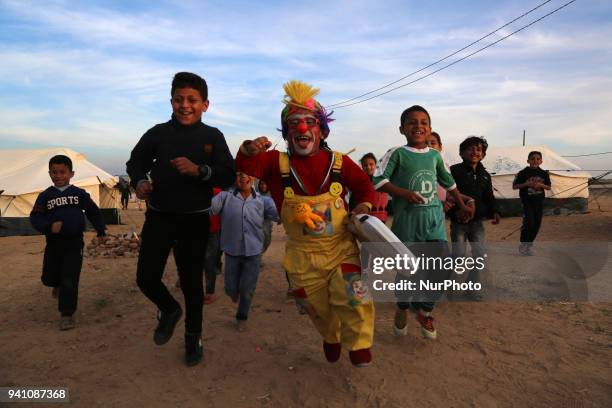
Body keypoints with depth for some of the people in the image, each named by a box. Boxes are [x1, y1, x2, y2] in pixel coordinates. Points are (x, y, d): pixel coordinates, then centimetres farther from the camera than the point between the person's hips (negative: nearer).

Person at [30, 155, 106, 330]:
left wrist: (100, 231, 9)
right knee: (49, 278, 12)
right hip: (53, 243, 2)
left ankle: (67, 315, 8)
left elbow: (93, 212, 8)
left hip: (74, 243, -2)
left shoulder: (80, 194, 0)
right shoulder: (45, 196, 0)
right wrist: (49, 226, -21)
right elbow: (35, 217, -3)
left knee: (70, 280, -4)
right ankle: (59, 285, 49)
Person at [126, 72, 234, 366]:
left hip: (194, 220, -1)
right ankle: (169, 310, 32)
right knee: (146, 277, -2)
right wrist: (140, 180, -10)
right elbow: (136, 162, 11)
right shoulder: (158, 133, 1)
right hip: (158, 217, 2)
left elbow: (228, 176, -9)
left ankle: (193, 337, 31)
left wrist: (198, 170, -25)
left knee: (192, 282, 7)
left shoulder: (213, 137, -2)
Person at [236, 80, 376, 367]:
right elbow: (246, 167, -18)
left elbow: (364, 185, 9)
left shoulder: (339, 162, -3)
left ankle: (358, 343, 12)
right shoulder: (277, 163, -4)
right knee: (317, 306, 17)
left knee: (352, 295, -17)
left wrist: (364, 204, -10)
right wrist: (248, 151, -40)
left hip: (341, 246, 0)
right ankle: (331, 337, 49)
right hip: (303, 254, 1)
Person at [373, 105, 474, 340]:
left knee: (442, 268, -2)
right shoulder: (397, 153, -3)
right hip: (406, 220, -4)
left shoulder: (435, 155, 11)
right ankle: (402, 308, 33)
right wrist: (404, 193, -20)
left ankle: (425, 310, 23)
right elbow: (377, 181, -12)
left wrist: (462, 205, 32)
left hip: (434, 219, 4)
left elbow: (448, 182, 25)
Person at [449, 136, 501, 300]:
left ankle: (472, 288, 18)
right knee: (458, 257, -4)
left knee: (480, 255, 3)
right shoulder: (454, 171, -9)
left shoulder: (485, 175, 10)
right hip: (458, 222, -5)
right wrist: (455, 212, -27)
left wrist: (494, 212, -6)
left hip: (477, 222, 5)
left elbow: (489, 197, 13)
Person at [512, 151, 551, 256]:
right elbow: (514, 186, -6)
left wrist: (541, 185, -11)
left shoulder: (544, 173, 4)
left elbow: (548, 187, 10)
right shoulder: (523, 173, -7)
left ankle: (528, 246, 23)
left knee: (537, 224, 7)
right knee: (529, 223, -15)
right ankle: (522, 246, 2)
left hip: (539, 202, 5)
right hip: (527, 201, -5)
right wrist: (526, 184, -19)